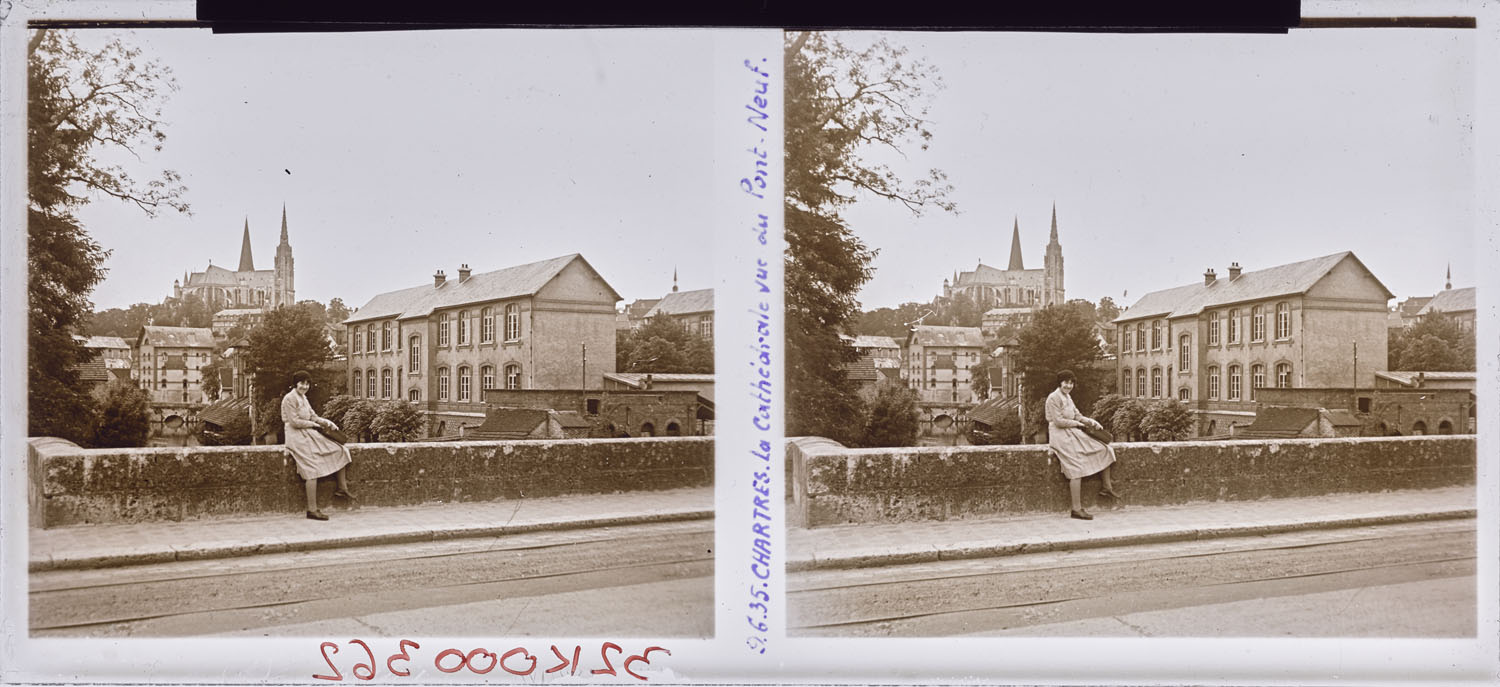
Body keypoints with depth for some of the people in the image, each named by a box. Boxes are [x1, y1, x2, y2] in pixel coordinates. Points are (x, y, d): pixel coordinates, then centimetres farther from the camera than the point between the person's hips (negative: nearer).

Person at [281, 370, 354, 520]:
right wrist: (313, 424, -4)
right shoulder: (290, 398, -11)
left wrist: (327, 422, 0)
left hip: (308, 434, 9)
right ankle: (312, 510, -18)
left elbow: (313, 416, 18)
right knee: (312, 469, -18)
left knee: (339, 449, 3)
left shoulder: (303, 398, 16)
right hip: (297, 437, -9)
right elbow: (295, 422, -16)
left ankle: (342, 488, 8)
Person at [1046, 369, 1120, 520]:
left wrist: (1092, 422, -1)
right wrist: (1076, 423, -4)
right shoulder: (1053, 398, -12)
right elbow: (1058, 421, -17)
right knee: (1076, 468, -19)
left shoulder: (1068, 397, 16)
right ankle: (1076, 509, -18)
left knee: (1103, 449, 4)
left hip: (1072, 433, 9)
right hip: (1060, 435, -9)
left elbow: (1077, 416, 17)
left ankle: (1107, 487, 14)